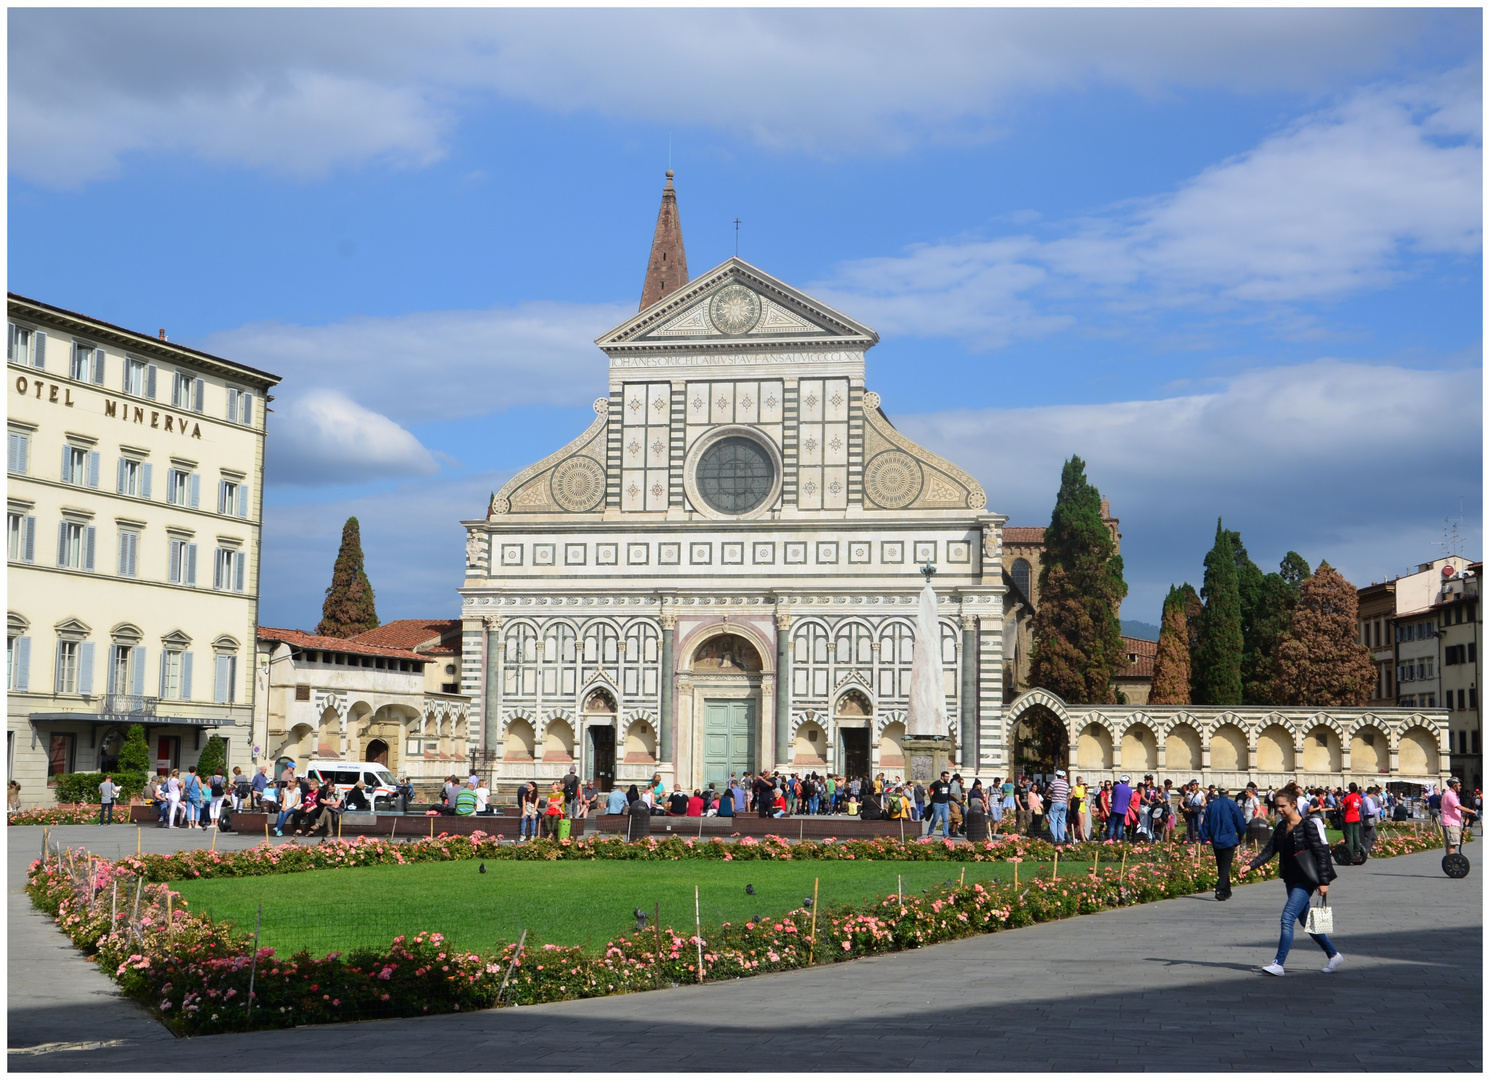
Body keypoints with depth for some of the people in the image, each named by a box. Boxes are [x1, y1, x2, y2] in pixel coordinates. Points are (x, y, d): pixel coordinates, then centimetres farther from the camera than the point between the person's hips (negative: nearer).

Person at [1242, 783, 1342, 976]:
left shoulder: (1308, 826, -13)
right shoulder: (1281, 827, 8)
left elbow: (1321, 853, -13)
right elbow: (1269, 850, 6)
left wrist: (1323, 882, -15)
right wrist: (1251, 865, -7)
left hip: (1305, 880, -8)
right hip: (1291, 880, 8)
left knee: (1288, 918, -14)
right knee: (1306, 920, 14)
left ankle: (1279, 963, -13)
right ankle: (1334, 954, 28)